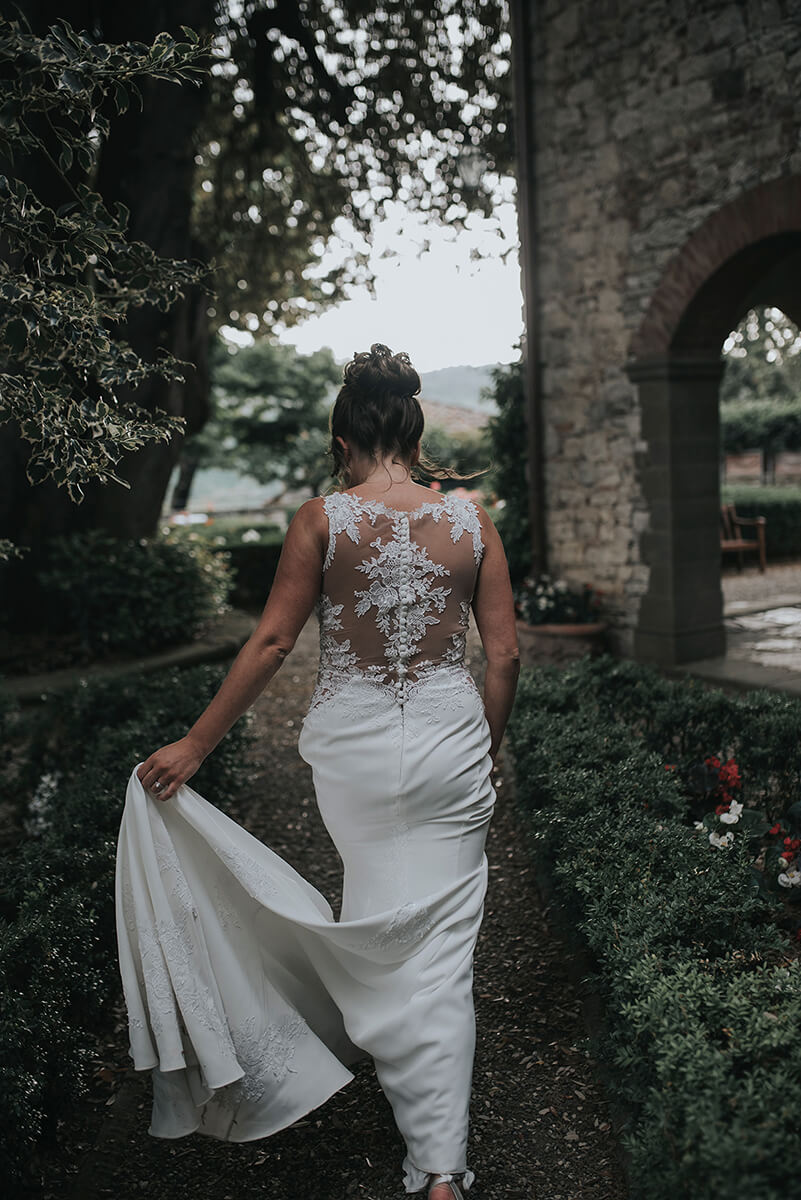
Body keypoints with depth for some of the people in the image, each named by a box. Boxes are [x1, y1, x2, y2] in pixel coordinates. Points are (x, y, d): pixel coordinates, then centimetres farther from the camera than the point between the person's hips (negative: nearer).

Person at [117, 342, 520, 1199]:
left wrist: (194, 746, -2)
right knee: (439, 947, 4)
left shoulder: (322, 518, -8)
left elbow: (271, 641, -9)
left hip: (351, 746, 0)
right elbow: (504, 654, -2)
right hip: (448, 743, 1)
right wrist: (485, 745, 14)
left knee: (378, 924, 23)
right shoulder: (471, 521, -3)